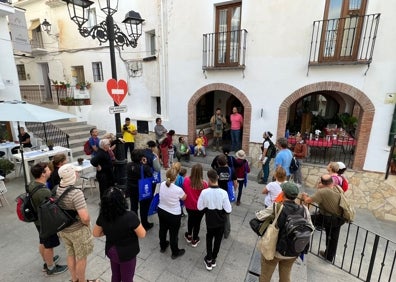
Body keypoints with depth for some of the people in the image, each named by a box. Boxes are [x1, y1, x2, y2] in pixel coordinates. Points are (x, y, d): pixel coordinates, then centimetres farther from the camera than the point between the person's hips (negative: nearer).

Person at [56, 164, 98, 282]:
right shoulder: (76, 192, -31)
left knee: (70, 255, 26)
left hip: (62, 229, 7)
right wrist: (87, 223, -12)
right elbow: (84, 217, -34)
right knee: (81, 258, 15)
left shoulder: (56, 189, -8)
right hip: (77, 231, -7)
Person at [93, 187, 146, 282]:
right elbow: (142, 234, -22)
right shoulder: (130, 216, -34)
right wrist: (137, 224, -5)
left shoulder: (103, 215, -18)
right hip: (126, 253, -4)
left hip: (111, 251, 5)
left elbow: (96, 233, -2)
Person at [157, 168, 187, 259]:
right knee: (173, 234, 15)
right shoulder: (178, 189, -30)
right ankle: (175, 253, 37)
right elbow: (184, 198, -9)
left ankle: (163, 247, 52)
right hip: (174, 215, -5)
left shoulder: (162, 184, -16)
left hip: (161, 211, 6)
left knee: (162, 230, 27)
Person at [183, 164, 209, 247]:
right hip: (199, 207, -3)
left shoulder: (186, 180, -20)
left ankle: (189, 236, 48)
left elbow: (184, 191, -3)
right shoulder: (204, 184, -28)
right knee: (197, 222, 21)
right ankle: (194, 240, 40)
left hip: (189, 206, 3)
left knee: (190, 219, 30)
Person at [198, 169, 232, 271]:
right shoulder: (223, 193, -25)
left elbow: (200, 207, -12)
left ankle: (208, 260, 33)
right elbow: (228, 210, -18)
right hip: (221, 221, 0)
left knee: (209, 238, 26)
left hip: (210, 221, 0)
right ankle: (213, 260, 39)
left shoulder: (204, 192, -24)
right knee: (218, 240, 22)